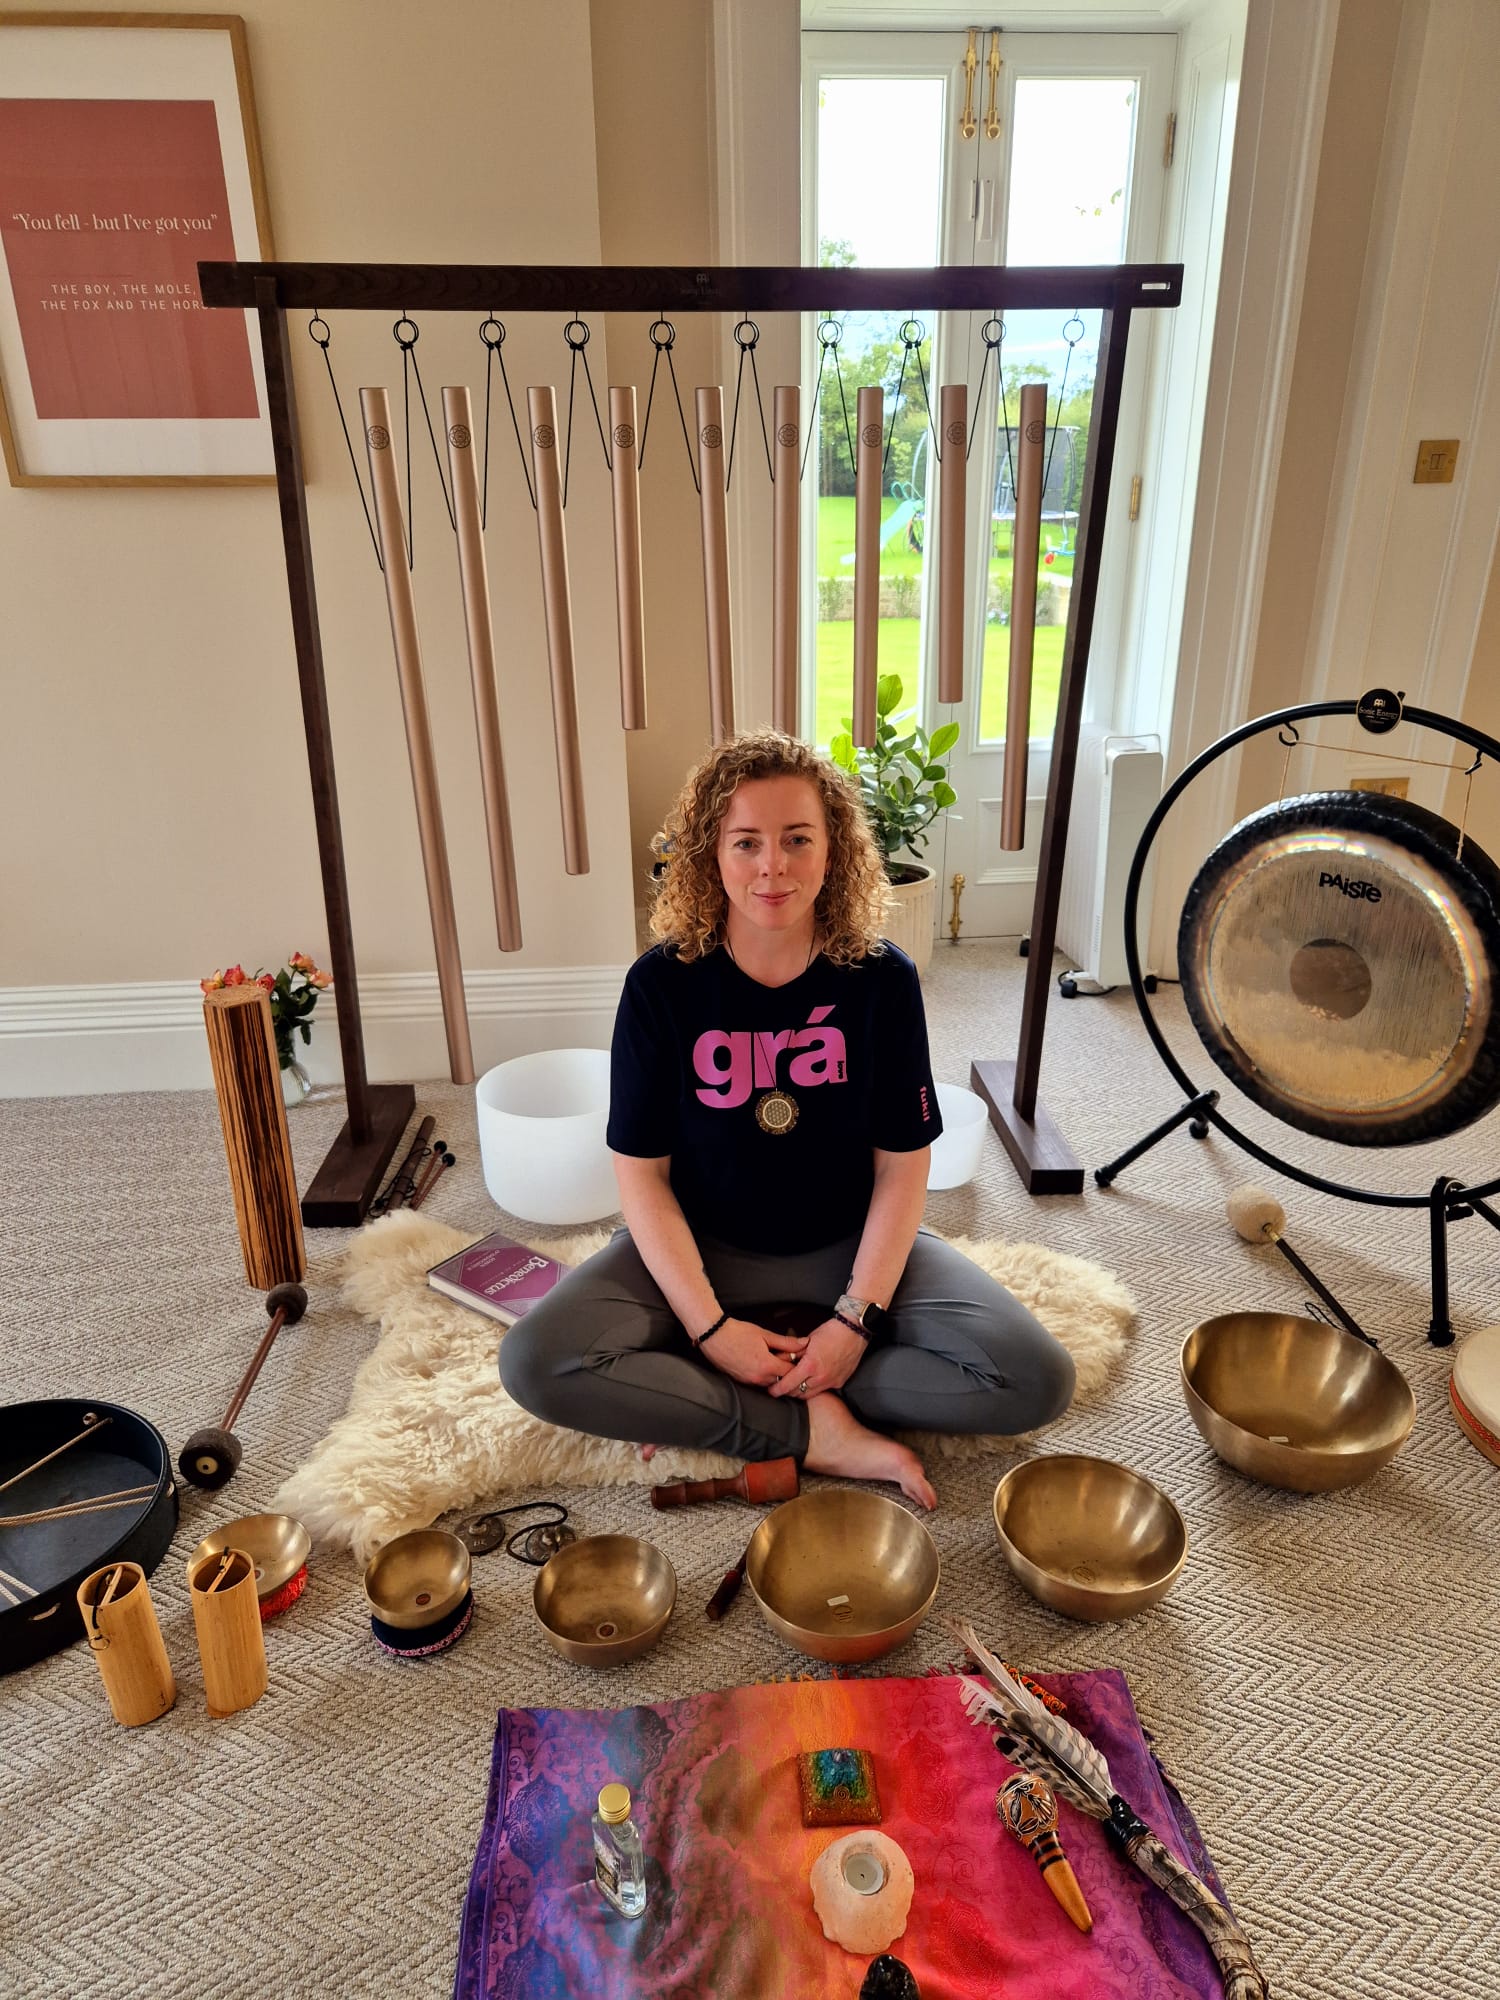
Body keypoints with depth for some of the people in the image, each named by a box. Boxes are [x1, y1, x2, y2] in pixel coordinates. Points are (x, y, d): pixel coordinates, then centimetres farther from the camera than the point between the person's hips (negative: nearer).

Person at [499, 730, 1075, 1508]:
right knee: (536, 1362, -25)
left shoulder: (881, 979, -12)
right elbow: (641, 1173, -10)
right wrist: (708, 1327, -18)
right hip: (702, 1247, -1)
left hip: (848, 1246, 2)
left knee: (1036, 1378, -19)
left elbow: (901, 1166, -7)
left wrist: (855, 1319, -16)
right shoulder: (662, 984, -14)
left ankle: (690, 1401, -12)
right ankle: (820, 1432, -14)